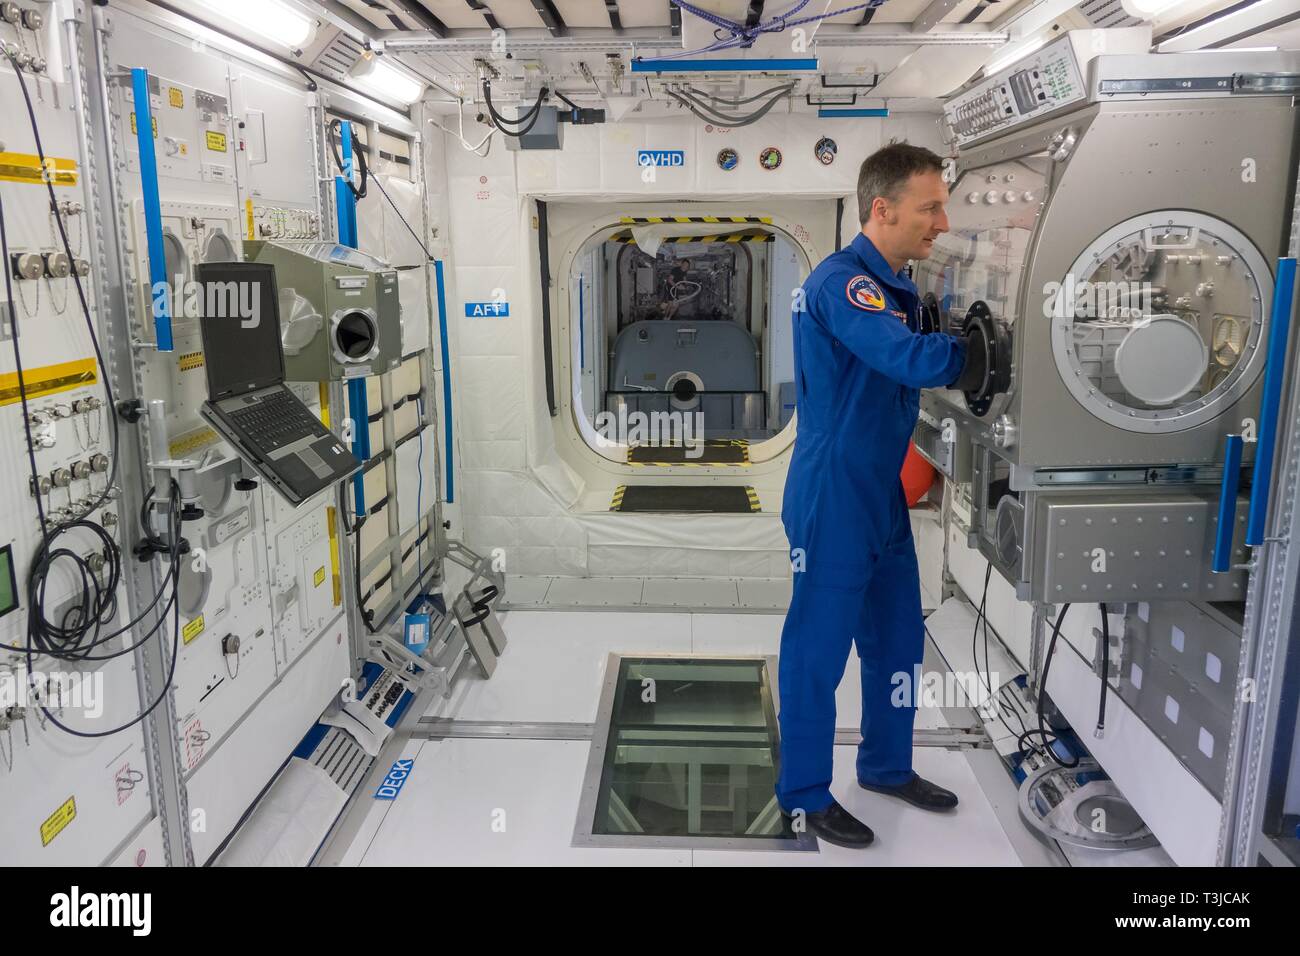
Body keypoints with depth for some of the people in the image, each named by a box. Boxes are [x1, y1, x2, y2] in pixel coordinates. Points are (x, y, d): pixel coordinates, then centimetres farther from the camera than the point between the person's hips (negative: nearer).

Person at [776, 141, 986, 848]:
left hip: (883, 494, 10)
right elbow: (916, 361, -32)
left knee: (897, 638, 19)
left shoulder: (896, 288, 13)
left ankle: (886, 764, 37)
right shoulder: (842, 282, -19)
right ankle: (803, 793, 20)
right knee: (818, 647, 3)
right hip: (832, 498, -10)